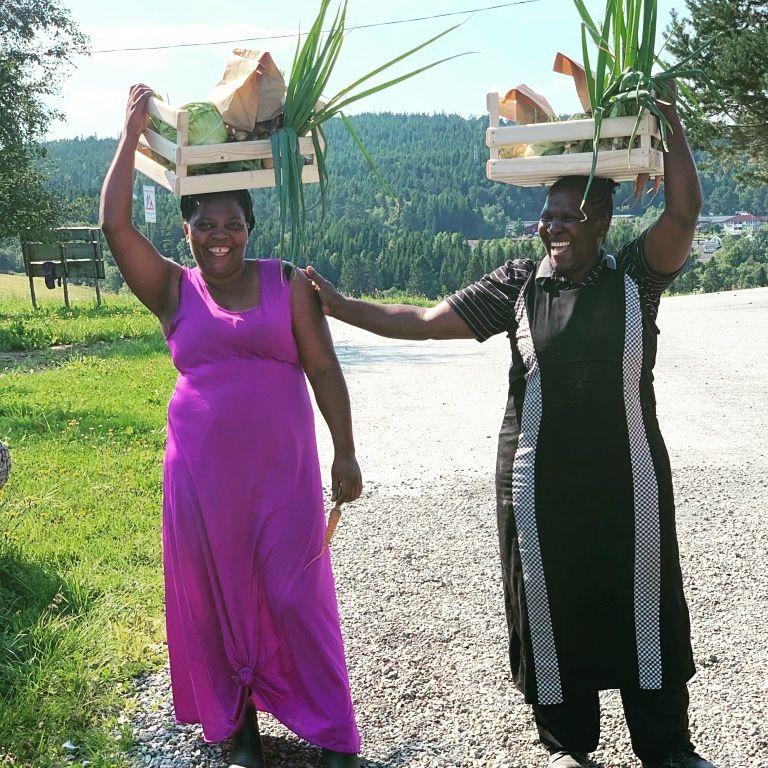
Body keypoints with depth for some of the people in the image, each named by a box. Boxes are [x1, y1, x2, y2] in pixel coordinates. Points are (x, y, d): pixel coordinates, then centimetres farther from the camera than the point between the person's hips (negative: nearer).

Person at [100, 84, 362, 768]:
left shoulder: (287, 284, 1)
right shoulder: (173, 289, 4)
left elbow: (324, 370, 0)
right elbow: (114, 224, -7)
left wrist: (346, 455, -4)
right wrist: (132, 134, -4)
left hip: (281, 467, -1)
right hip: (200, 471, 2)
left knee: (296, 593, 2)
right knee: (216, 594, 10)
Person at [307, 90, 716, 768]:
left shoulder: (635, 276, 0)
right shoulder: (519, 285, 1)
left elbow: (684, 214, -17)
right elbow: (424, 321, 0)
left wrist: (670, 124, -17)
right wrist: (338, 306, -5)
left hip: (629, 477, 0)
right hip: (540, 480, 1)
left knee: (647, 606, 10)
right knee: (550, 607, 9)